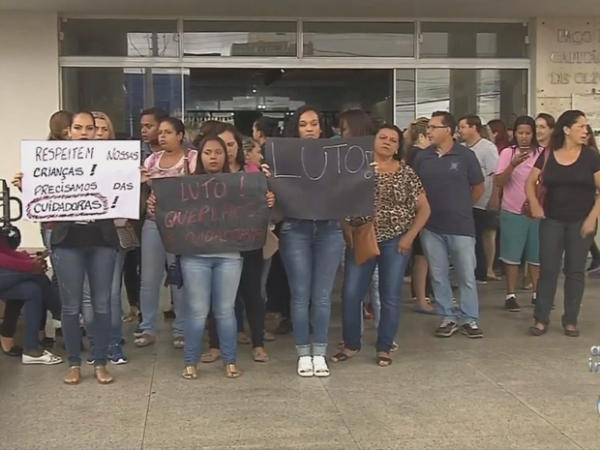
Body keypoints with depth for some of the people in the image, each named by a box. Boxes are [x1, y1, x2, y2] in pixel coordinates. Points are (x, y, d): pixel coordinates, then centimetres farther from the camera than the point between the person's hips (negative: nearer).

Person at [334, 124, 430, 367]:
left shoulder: (406, 173, 1)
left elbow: (424, 208, 3)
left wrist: (410, 236, -5)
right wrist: (347, 233, -7)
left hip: (395, 241, 0)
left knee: (391, 296, 4)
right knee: (351, 293, -1)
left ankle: (384, 348, 17)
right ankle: (351, 344, 16)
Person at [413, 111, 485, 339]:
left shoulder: (465, 155, -5)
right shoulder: (422, 157, 2)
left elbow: (479, 187, 4)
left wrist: (461, 207, 10)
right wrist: (427, 209, 4)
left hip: (461, 226, -2)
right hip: (431, 227, 3)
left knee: (467, 275, 3)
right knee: (438, 276, 8)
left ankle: (469, 319, 14)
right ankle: (448, 318, 19)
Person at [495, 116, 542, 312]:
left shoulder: (542, 153, -1)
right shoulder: (507, 153, -5)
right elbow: (499, 182, -13)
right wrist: (513, 165, -26)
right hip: (512, 212, -2)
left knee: (536, 255, 10)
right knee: (512, 256, 3)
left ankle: (537, 293, 21)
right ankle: (510, 295, 10)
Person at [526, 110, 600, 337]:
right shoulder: (547, 155, -1)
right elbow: (530, 182, 8)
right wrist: (534, 205, -6)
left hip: (581, 221, -1)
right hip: (552, 220, 1)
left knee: (575, 270, 6)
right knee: (547, 268, 1)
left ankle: (570, 320, 14)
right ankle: (541, 319, 7)